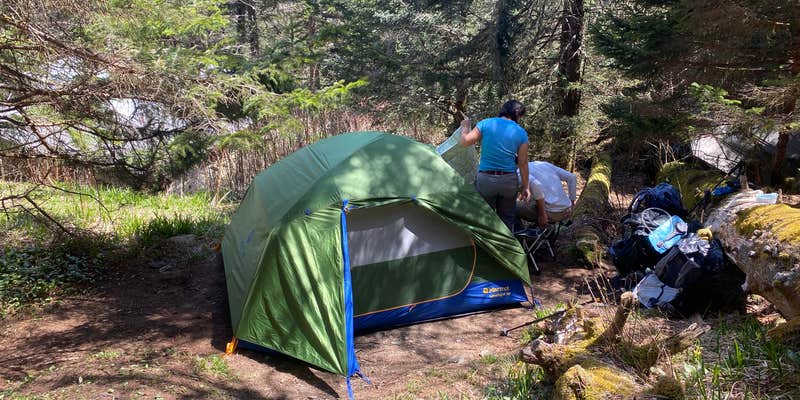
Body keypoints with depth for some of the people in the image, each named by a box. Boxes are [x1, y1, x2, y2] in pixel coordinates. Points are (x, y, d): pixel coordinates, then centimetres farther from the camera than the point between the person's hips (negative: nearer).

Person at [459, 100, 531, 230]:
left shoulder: (485, 124, -4)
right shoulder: (521, 133, -1)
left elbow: (464, 142, -1)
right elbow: (523, 163, 1)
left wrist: (465, 127, 19)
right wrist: (525, 186, 10)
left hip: (485, 179, -1)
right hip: (509, 180, 1)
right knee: (507, 219, 15)